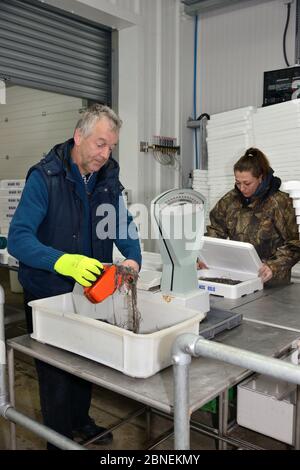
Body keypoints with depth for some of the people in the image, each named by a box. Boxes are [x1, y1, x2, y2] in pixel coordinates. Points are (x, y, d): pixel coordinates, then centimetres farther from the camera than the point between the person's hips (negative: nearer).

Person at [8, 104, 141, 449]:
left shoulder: (108, 177, -3)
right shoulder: (44, 177, -20)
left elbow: (123, 225, 3)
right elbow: (18, 239, -27)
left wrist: (133, 259, -18)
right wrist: (64, 262, -43)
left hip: (90, 290, 6)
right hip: (49, 295, -5)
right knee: (56, 375, 7)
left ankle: (80, 421, 46)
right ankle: (60, 438, 32)